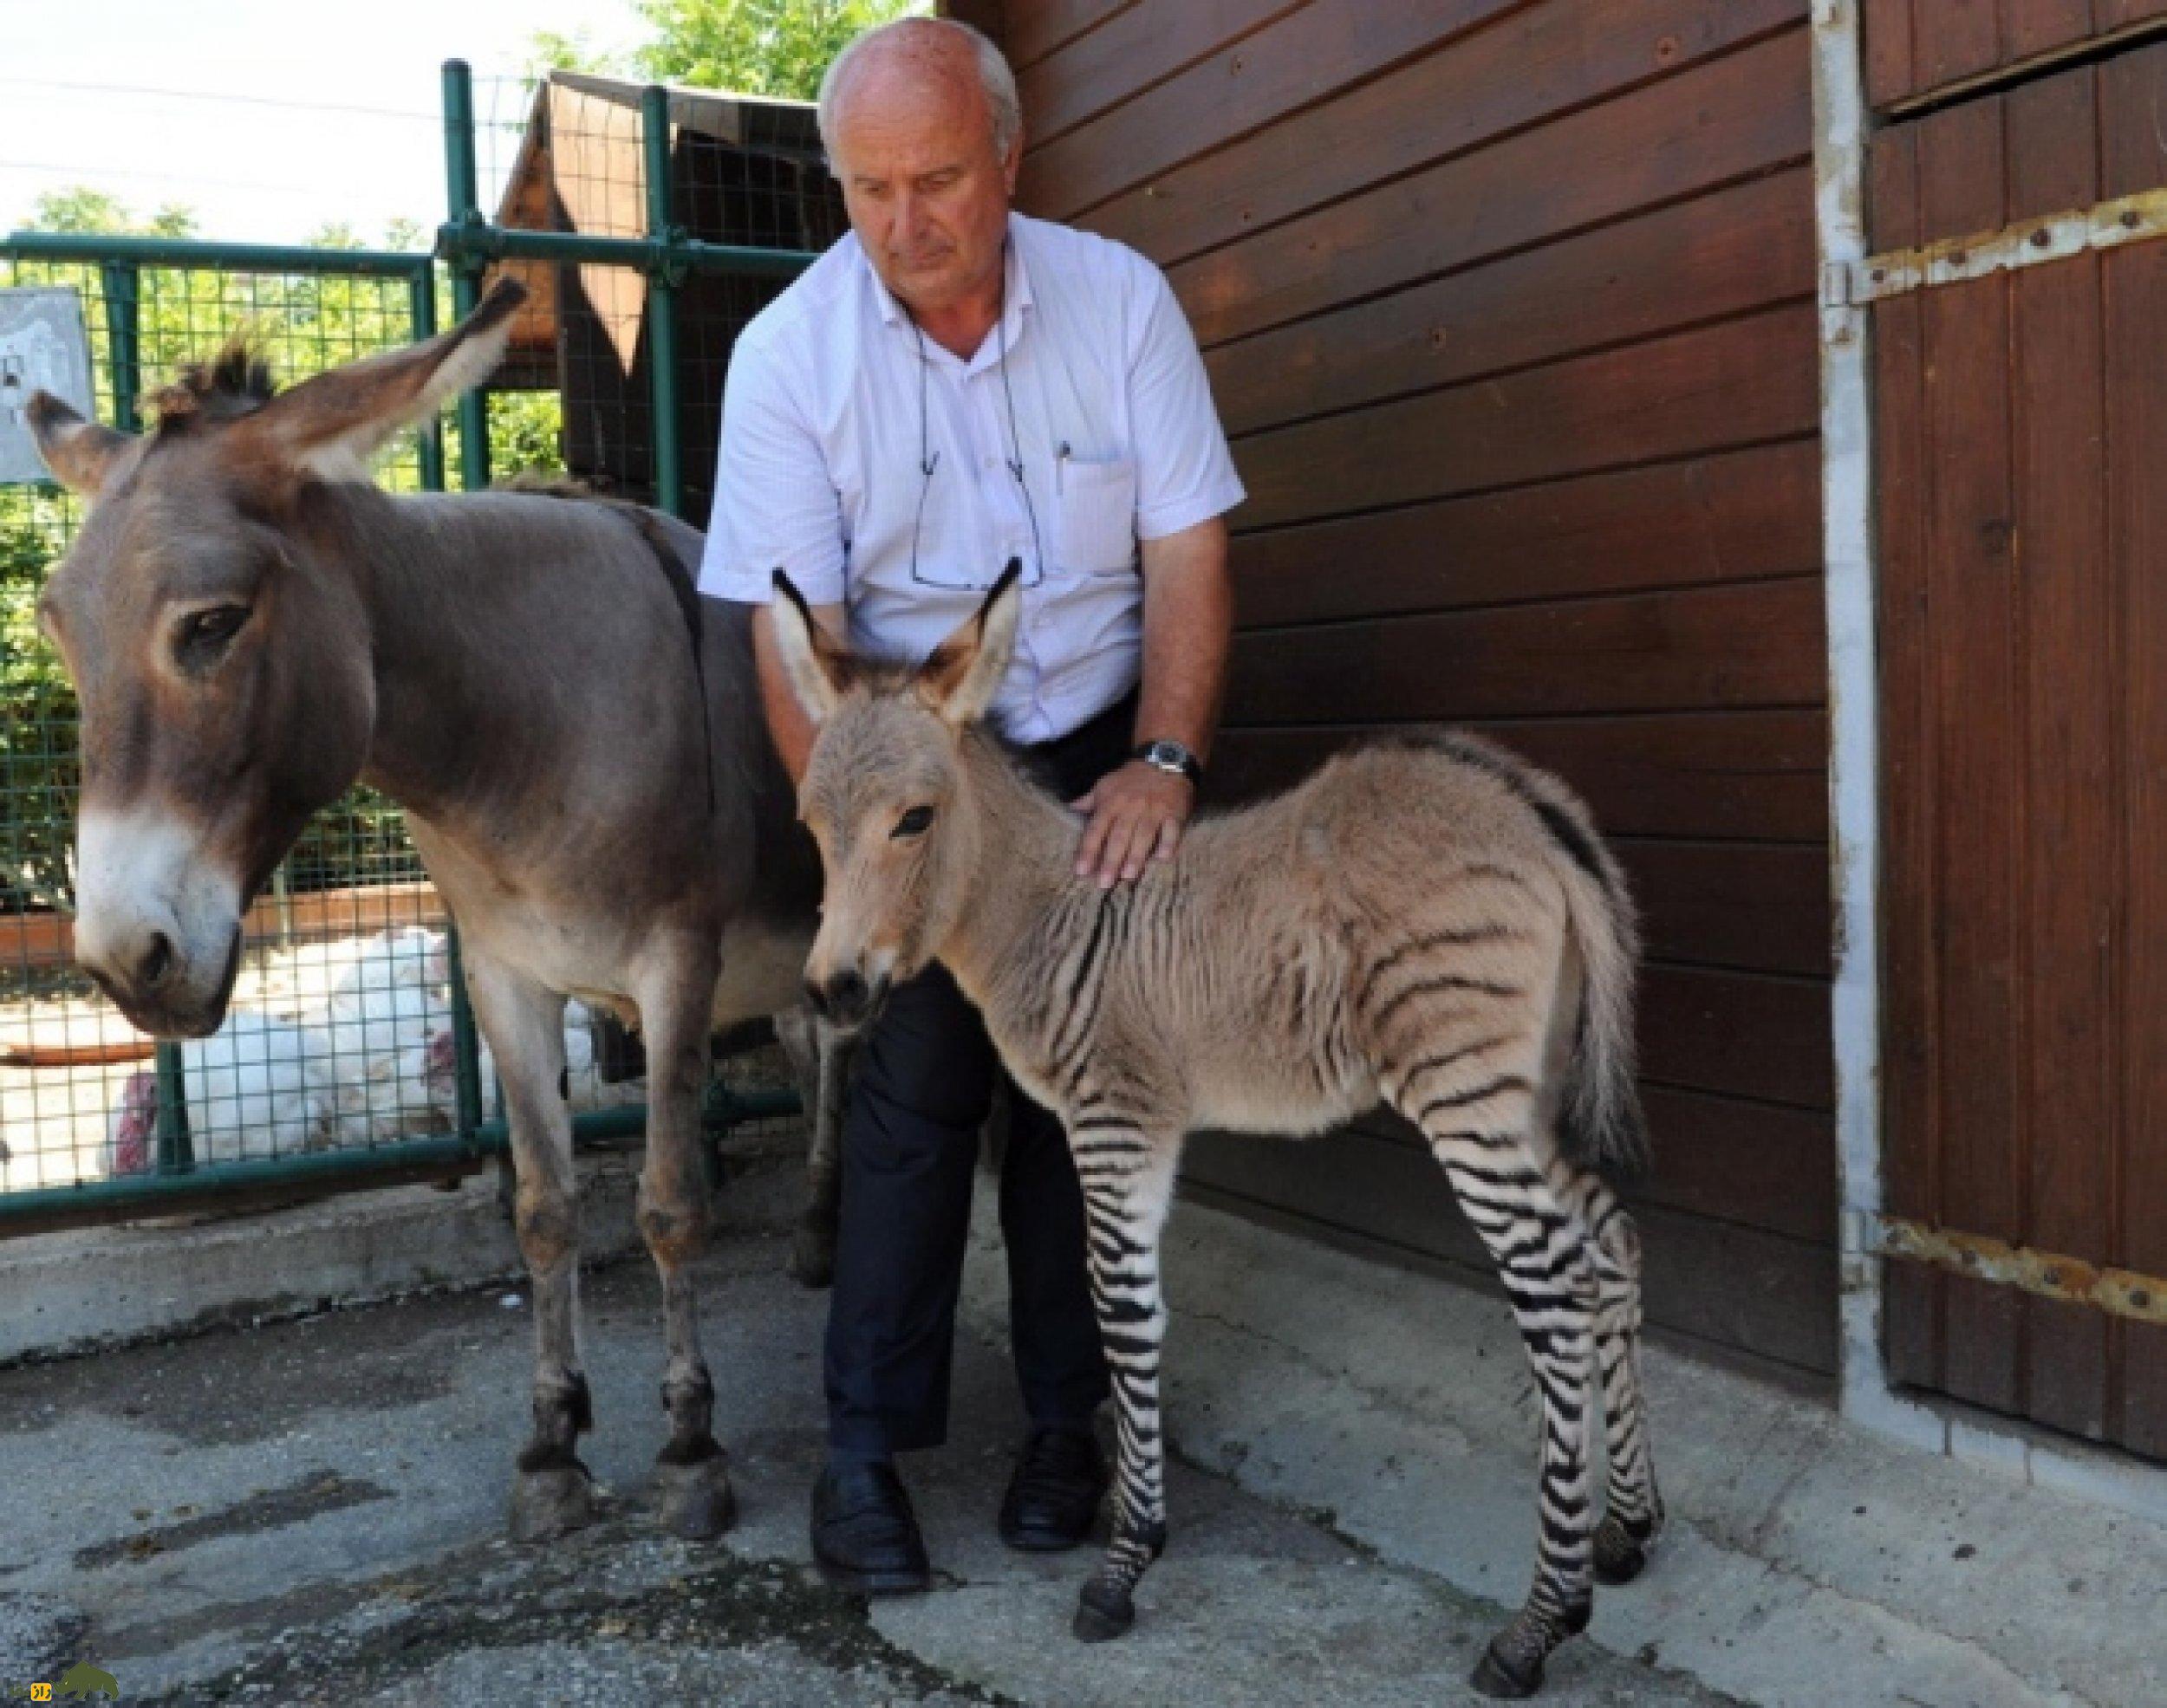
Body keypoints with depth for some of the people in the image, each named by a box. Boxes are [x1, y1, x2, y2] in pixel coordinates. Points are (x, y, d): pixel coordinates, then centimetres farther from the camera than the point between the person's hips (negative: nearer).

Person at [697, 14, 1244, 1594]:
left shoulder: (1119, 299, -9)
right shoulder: (789, 356, -13)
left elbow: (1189, 550, -9)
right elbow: (797, 635, -15)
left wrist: (1164, 762, -21)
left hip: (1102, 753, 2)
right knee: (918, 1086, -4)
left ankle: (1066, 1420, 20)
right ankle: (866, 1446, 8)